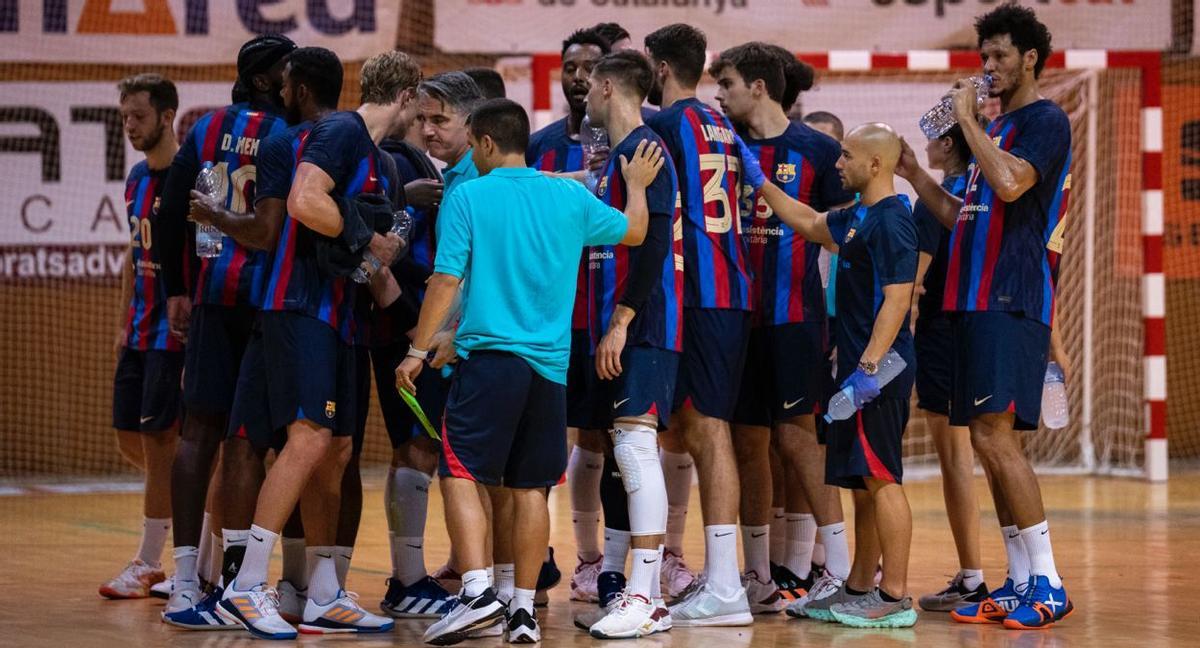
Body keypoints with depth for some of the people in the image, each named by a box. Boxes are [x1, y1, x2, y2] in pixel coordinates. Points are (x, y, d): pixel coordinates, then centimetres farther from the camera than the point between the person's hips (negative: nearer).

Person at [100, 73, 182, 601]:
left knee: (158, 438, -7)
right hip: (142, 329, 8)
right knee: (129, 438, 8)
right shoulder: (137, 178, 13)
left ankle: (148, 564, -1)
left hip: (176, 329, -8)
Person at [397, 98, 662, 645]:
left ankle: (477, 591, -21)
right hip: (550, 364, 4)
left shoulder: (467, 198, -3)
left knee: (460, 475, -4)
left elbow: (445, 280, -8)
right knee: (530, 488, 9)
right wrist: (638, 186, 41)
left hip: (488, 357, -4)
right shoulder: (569, 197, 8)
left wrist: (418, 349, -2)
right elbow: (633, 232, 23)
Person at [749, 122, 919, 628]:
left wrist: (869, 368, -26)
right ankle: (860, 589, 20)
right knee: (861, 482, 14)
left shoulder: (891, 221, -15)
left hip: (880, 374, -10)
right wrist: (759, 182, 31)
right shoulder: (858, 217, 15)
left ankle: (895, 597, -8)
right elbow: (809, 223, 33)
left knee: (880, 479, -9)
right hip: (858, 365, 10)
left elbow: (897, 300, -21)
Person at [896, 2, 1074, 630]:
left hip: (1013, 300, -9)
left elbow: (1010, 182, -23)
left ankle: (1048, 584, -15)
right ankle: (1019, 583, 10)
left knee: (996, 435, -16)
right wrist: (915, 176, 13)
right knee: (988, 443, 7)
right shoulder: (996, 127, 22)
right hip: (976, 298, 9)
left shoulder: (1046, 120, -5)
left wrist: (968, 120, -12)